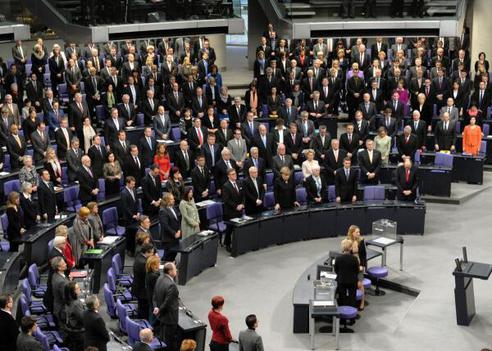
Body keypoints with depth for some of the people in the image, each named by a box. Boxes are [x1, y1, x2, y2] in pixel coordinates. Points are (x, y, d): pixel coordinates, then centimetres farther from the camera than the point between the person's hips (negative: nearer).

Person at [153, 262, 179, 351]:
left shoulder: (160, 278, -2)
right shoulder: (171, 285, -31)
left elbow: (155, 295, 4)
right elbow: (167, 302, -25)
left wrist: (156, 307, -4)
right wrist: (159, 310, -10)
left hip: (160, 317, 9)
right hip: (169, 317, -9)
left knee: (161, 337, 24)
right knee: (170, 340, 8)